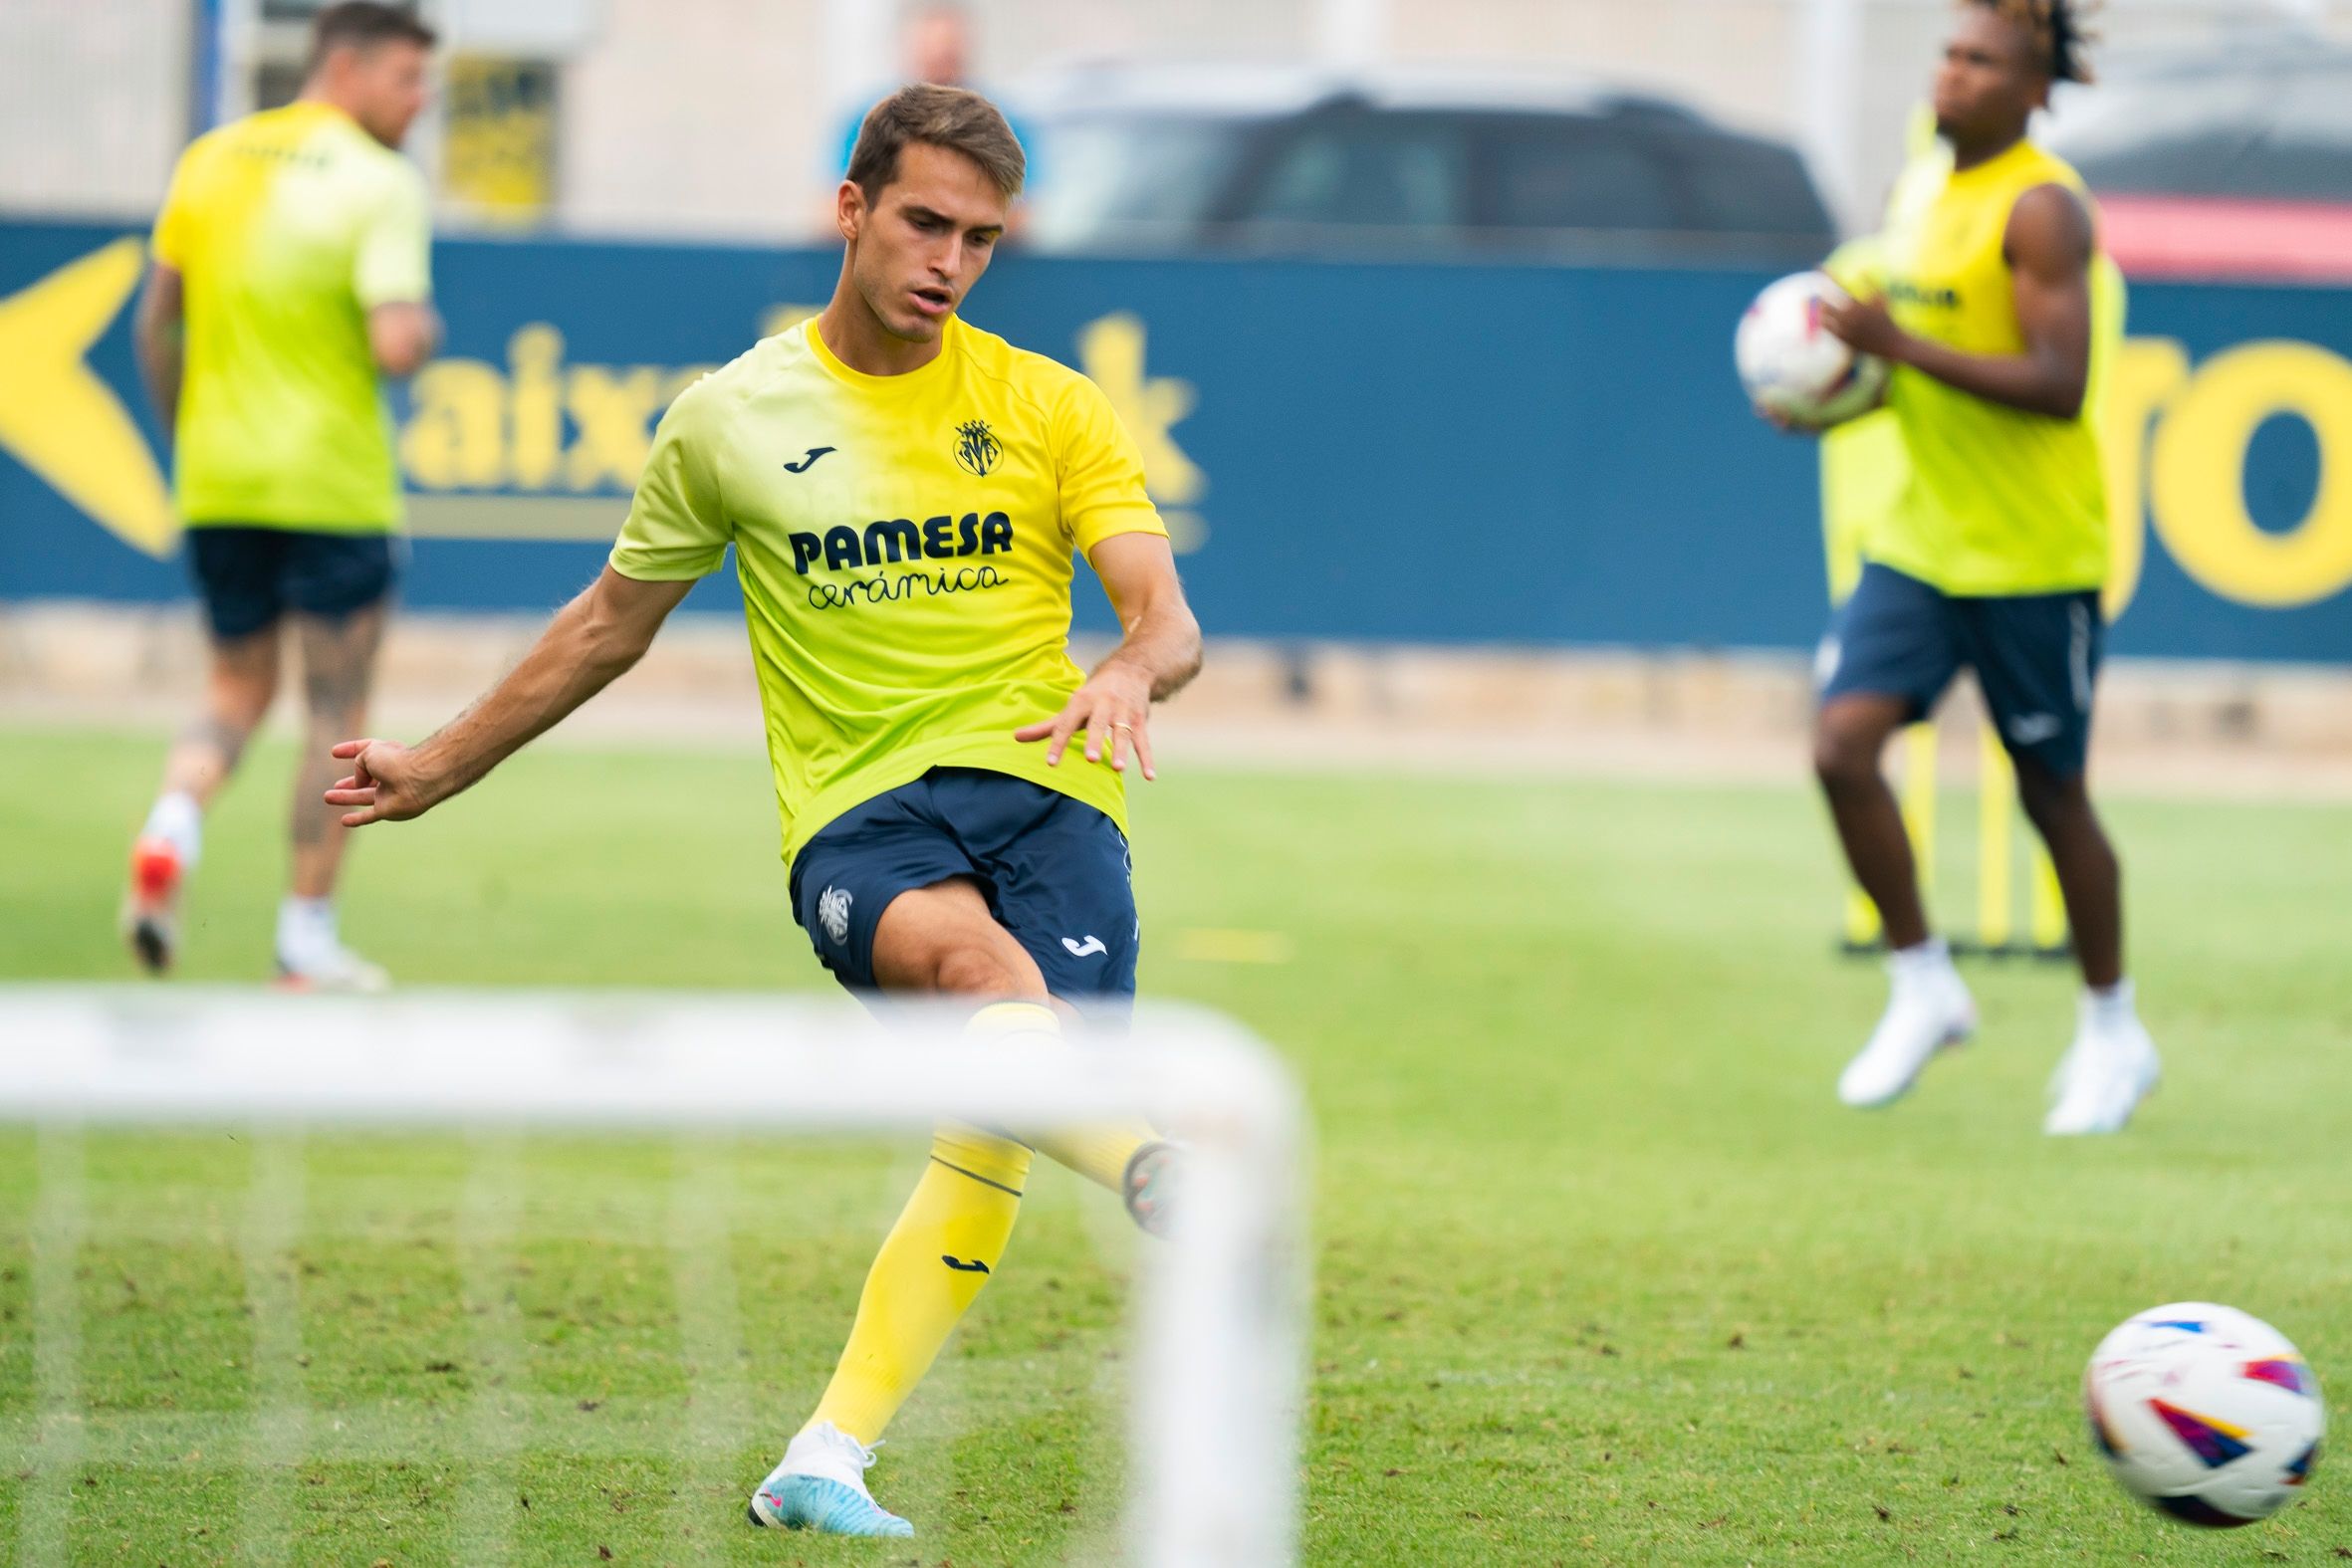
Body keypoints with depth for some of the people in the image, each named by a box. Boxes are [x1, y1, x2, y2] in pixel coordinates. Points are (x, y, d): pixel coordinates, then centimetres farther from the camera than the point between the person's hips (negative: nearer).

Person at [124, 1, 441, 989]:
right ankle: (307, 938, 9)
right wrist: (427, 329, 0)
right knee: (335, 712, 7)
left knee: (237, 694, 18)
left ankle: (169, 834, -10)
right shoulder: (380, 184, -12)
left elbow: (155, 326, 11)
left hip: (217, 486, 5)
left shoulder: (211, 160, 7)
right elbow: (397, 344, -22)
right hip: (333, 488, -5)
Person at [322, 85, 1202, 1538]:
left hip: (1041, 782, 1)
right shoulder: (730, 419, 11)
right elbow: (610, 626, 25)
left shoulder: (1052, 408, 9)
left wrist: (1126, 675, -23)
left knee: (997, 1129, -21)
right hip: (858, 816, -1)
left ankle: (830, 1459, -19)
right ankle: (1173, 1192, -58)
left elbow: (1172, 622, 2)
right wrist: (441, 768, 31)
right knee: (972, 959, -36)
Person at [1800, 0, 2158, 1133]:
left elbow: (2059, 383, -24)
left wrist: (1901, 346, -27)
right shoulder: (1920, 200, 11)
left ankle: (2113, 1031, 22)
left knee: (2051, 792, 4)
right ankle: (1922, 987, 6)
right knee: (1843, 743, -10)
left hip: (2035, 556, -7)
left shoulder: (2041, 209, -15)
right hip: (1921, 542, 7)